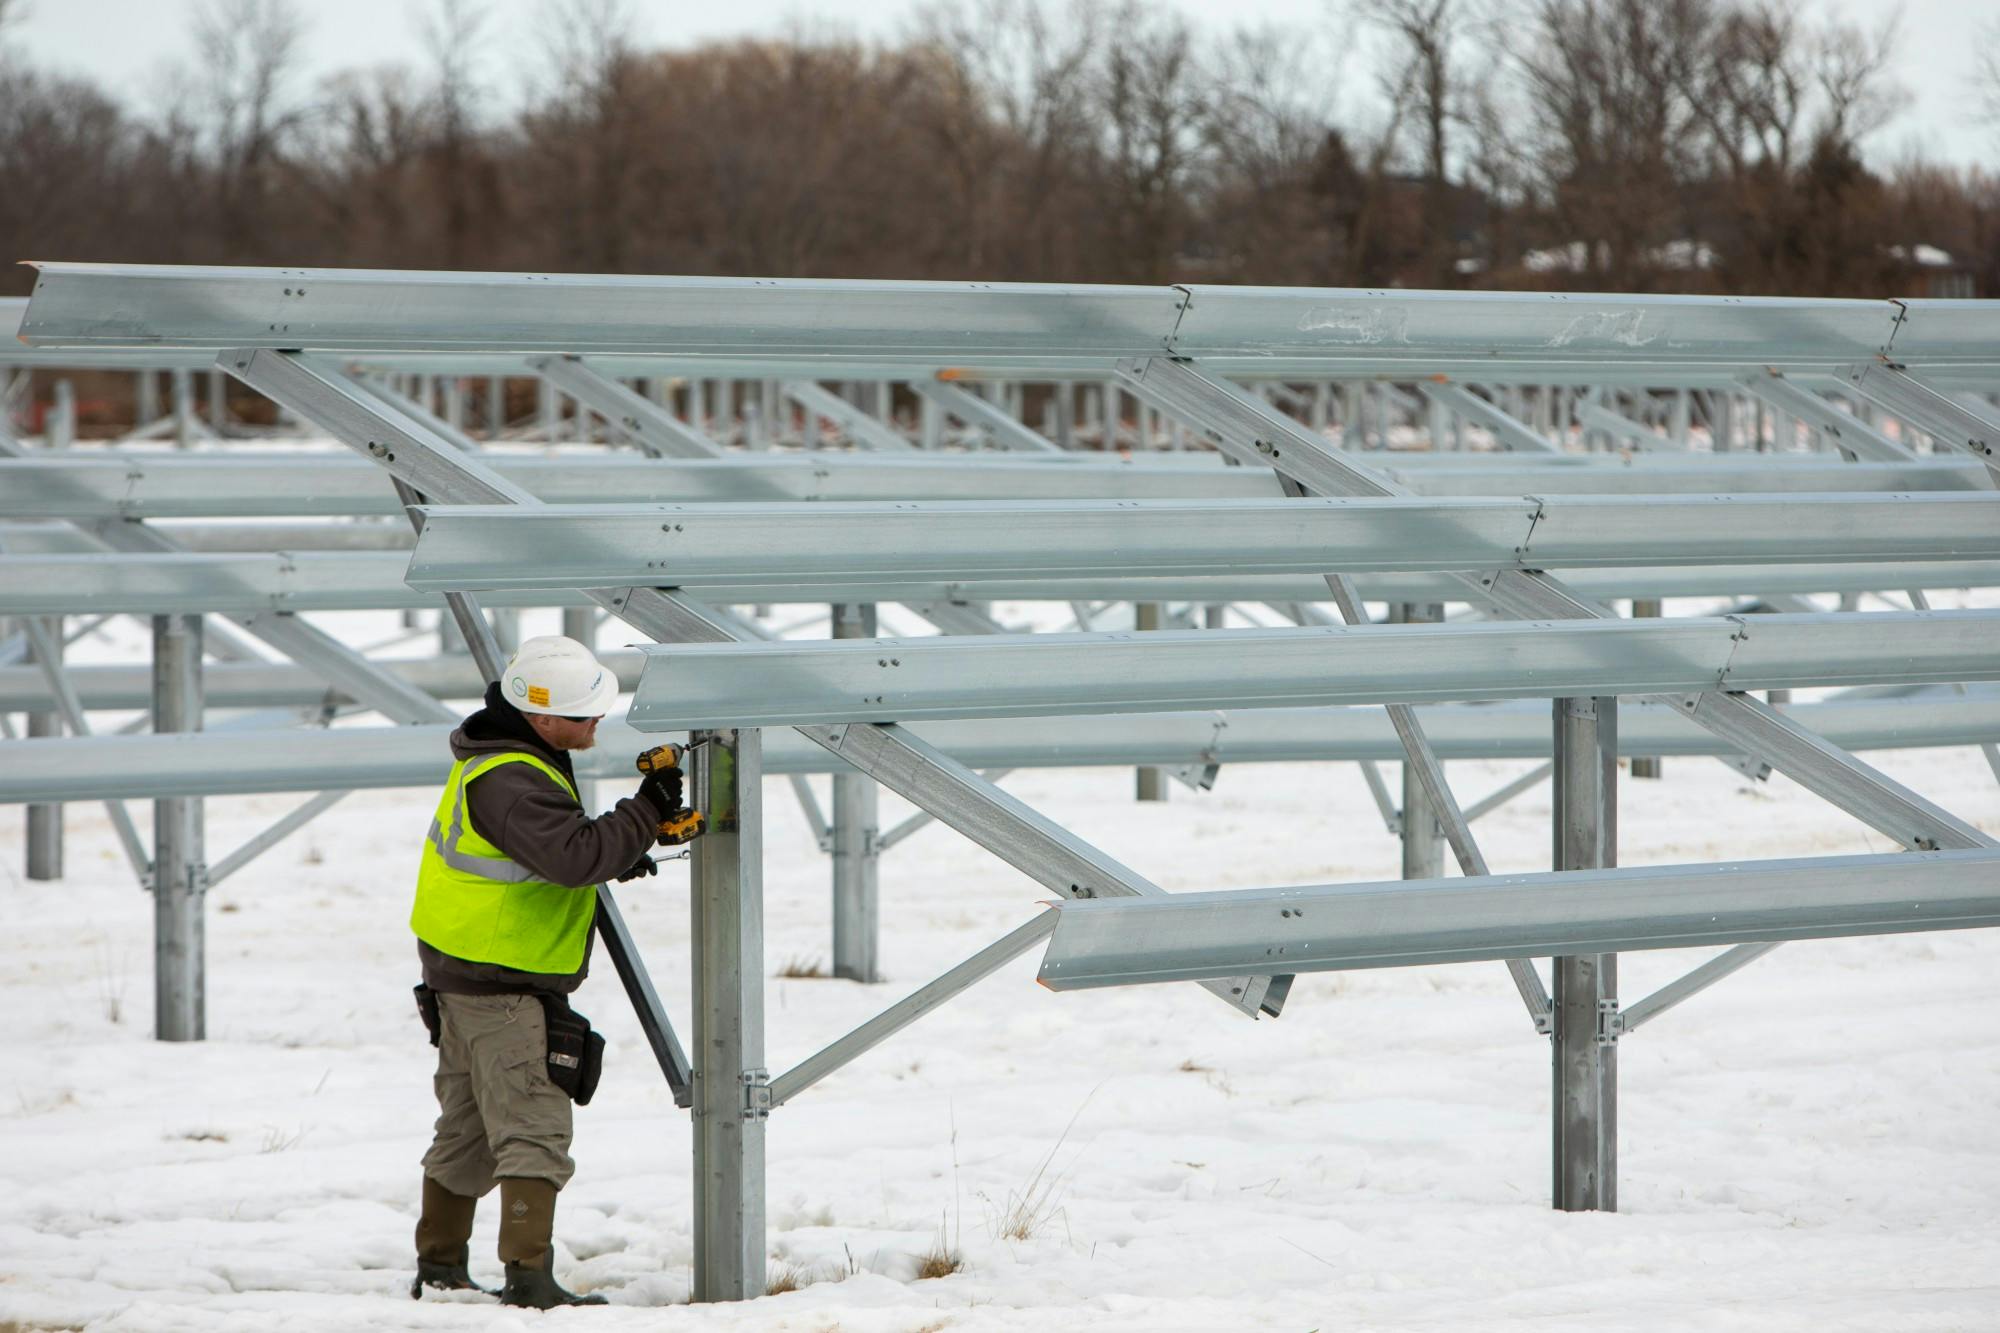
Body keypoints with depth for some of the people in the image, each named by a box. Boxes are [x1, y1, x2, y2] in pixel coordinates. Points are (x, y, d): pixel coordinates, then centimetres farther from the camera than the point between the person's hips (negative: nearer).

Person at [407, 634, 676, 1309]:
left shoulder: (502, 753, 7)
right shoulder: (509, 784, -26)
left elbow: (551, 843, 20)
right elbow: (576, 855, -35)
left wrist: (615, 854, 3)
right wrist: (648, 809, -25)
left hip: (462, 971, 11)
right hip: (500, 984, -11)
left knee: (469, 1125, 19)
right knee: (533, 1127, -11)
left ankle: (439, 1265, 28)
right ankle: (528, 1274, -15)